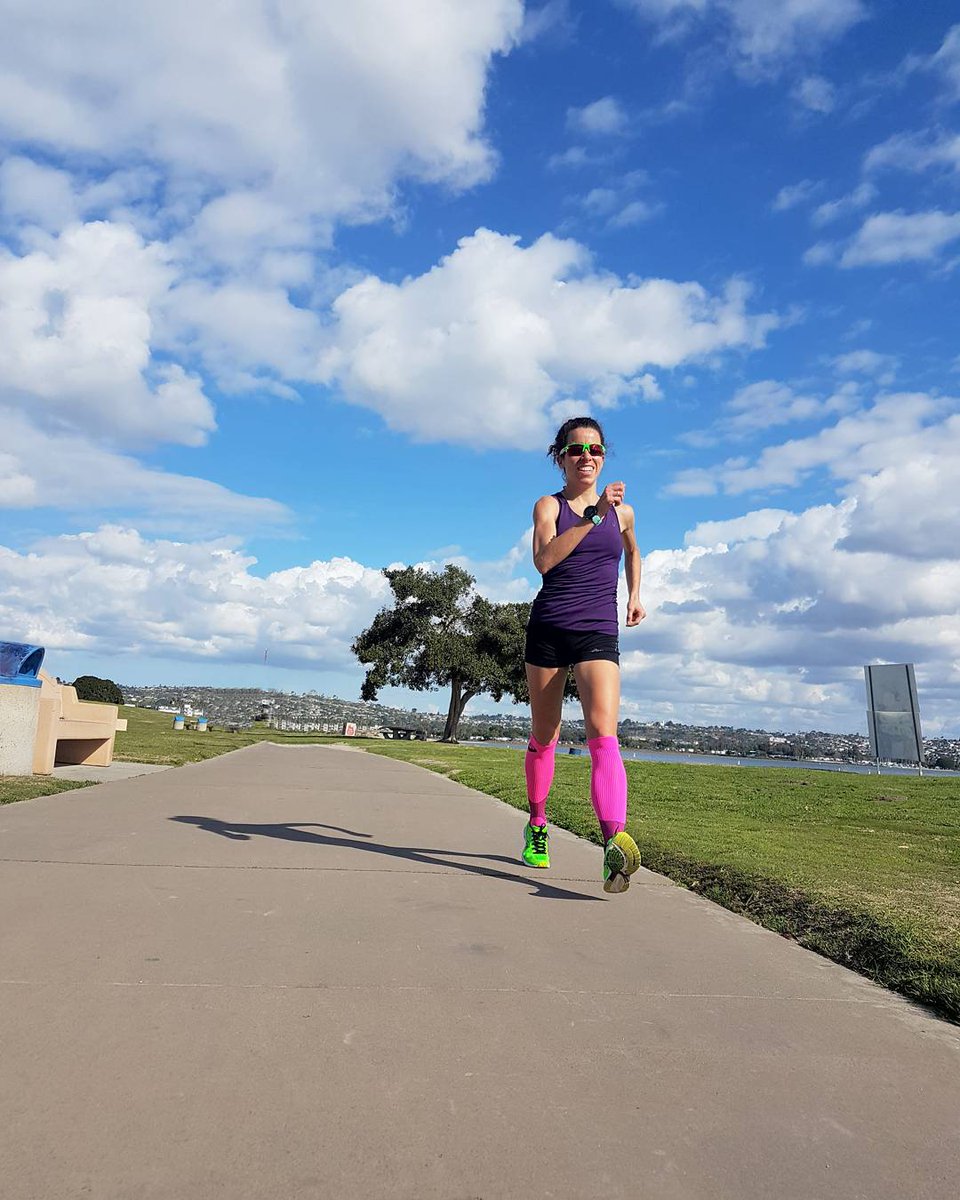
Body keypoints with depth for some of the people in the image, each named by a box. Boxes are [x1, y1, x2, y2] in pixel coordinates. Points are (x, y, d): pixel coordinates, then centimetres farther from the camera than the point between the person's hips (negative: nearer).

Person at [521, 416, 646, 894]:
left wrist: (635, 596, 21)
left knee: (603, 735, -20)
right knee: (543, 738, 11)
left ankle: (614, 844, -33)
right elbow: (544, 560, -19)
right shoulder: (548, 506, 2)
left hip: (598, 635, 0)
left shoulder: (622, 512, 10)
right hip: (547, 630, 0)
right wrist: (594, 514, -23)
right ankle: (537, 826, 32)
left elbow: (631, 551, 33)